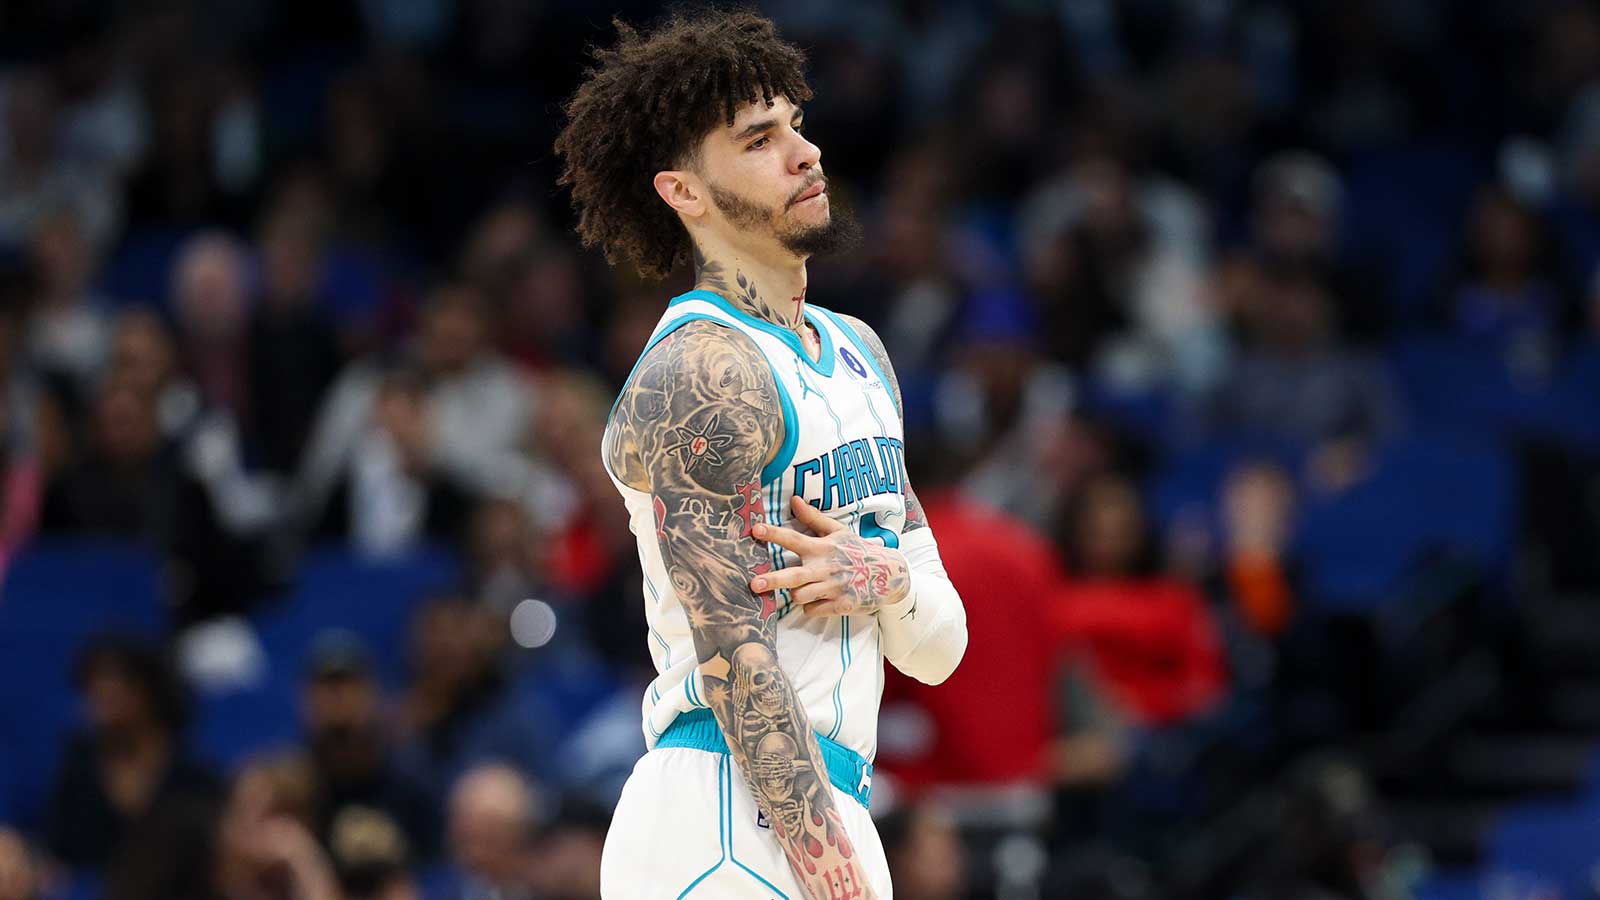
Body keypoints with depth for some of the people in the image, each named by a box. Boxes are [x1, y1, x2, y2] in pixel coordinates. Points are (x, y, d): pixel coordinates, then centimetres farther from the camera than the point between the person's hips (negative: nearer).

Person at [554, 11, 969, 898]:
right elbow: (739, 665, -17)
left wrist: (888, 583, -7)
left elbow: (938, 652, 16)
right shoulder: (700, 373, -10)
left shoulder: (857, 354, 17)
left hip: (832, 816, 9)